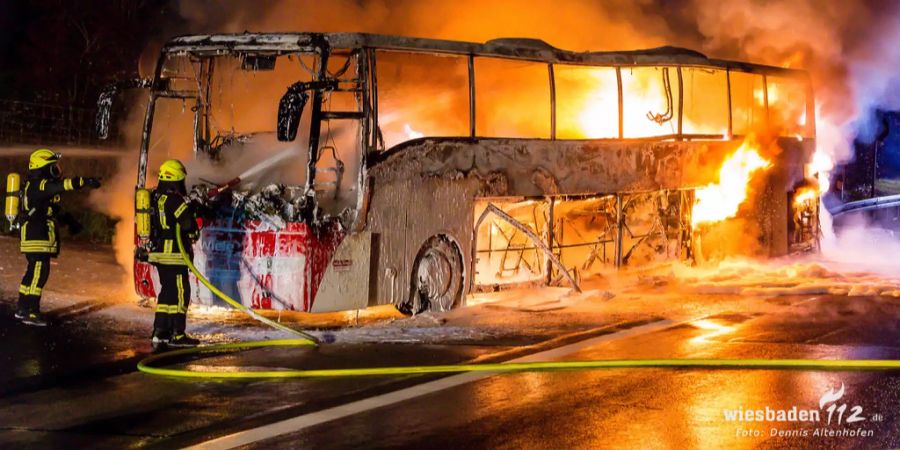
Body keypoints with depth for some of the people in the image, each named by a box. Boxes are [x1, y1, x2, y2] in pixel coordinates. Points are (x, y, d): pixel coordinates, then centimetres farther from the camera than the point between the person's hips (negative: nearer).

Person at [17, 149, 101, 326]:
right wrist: (85, 181, -35)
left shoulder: (41, 185, 18)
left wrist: (70, 221, 23)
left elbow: (54, 208, 28)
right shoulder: (37, 185, -15)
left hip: (40, 238, 11)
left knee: (33, 272, 16)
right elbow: (62, 186, -30)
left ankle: (22, 308, 24)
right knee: (39, 273, -11)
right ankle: (31, 313, -11)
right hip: (37, 238, -11)